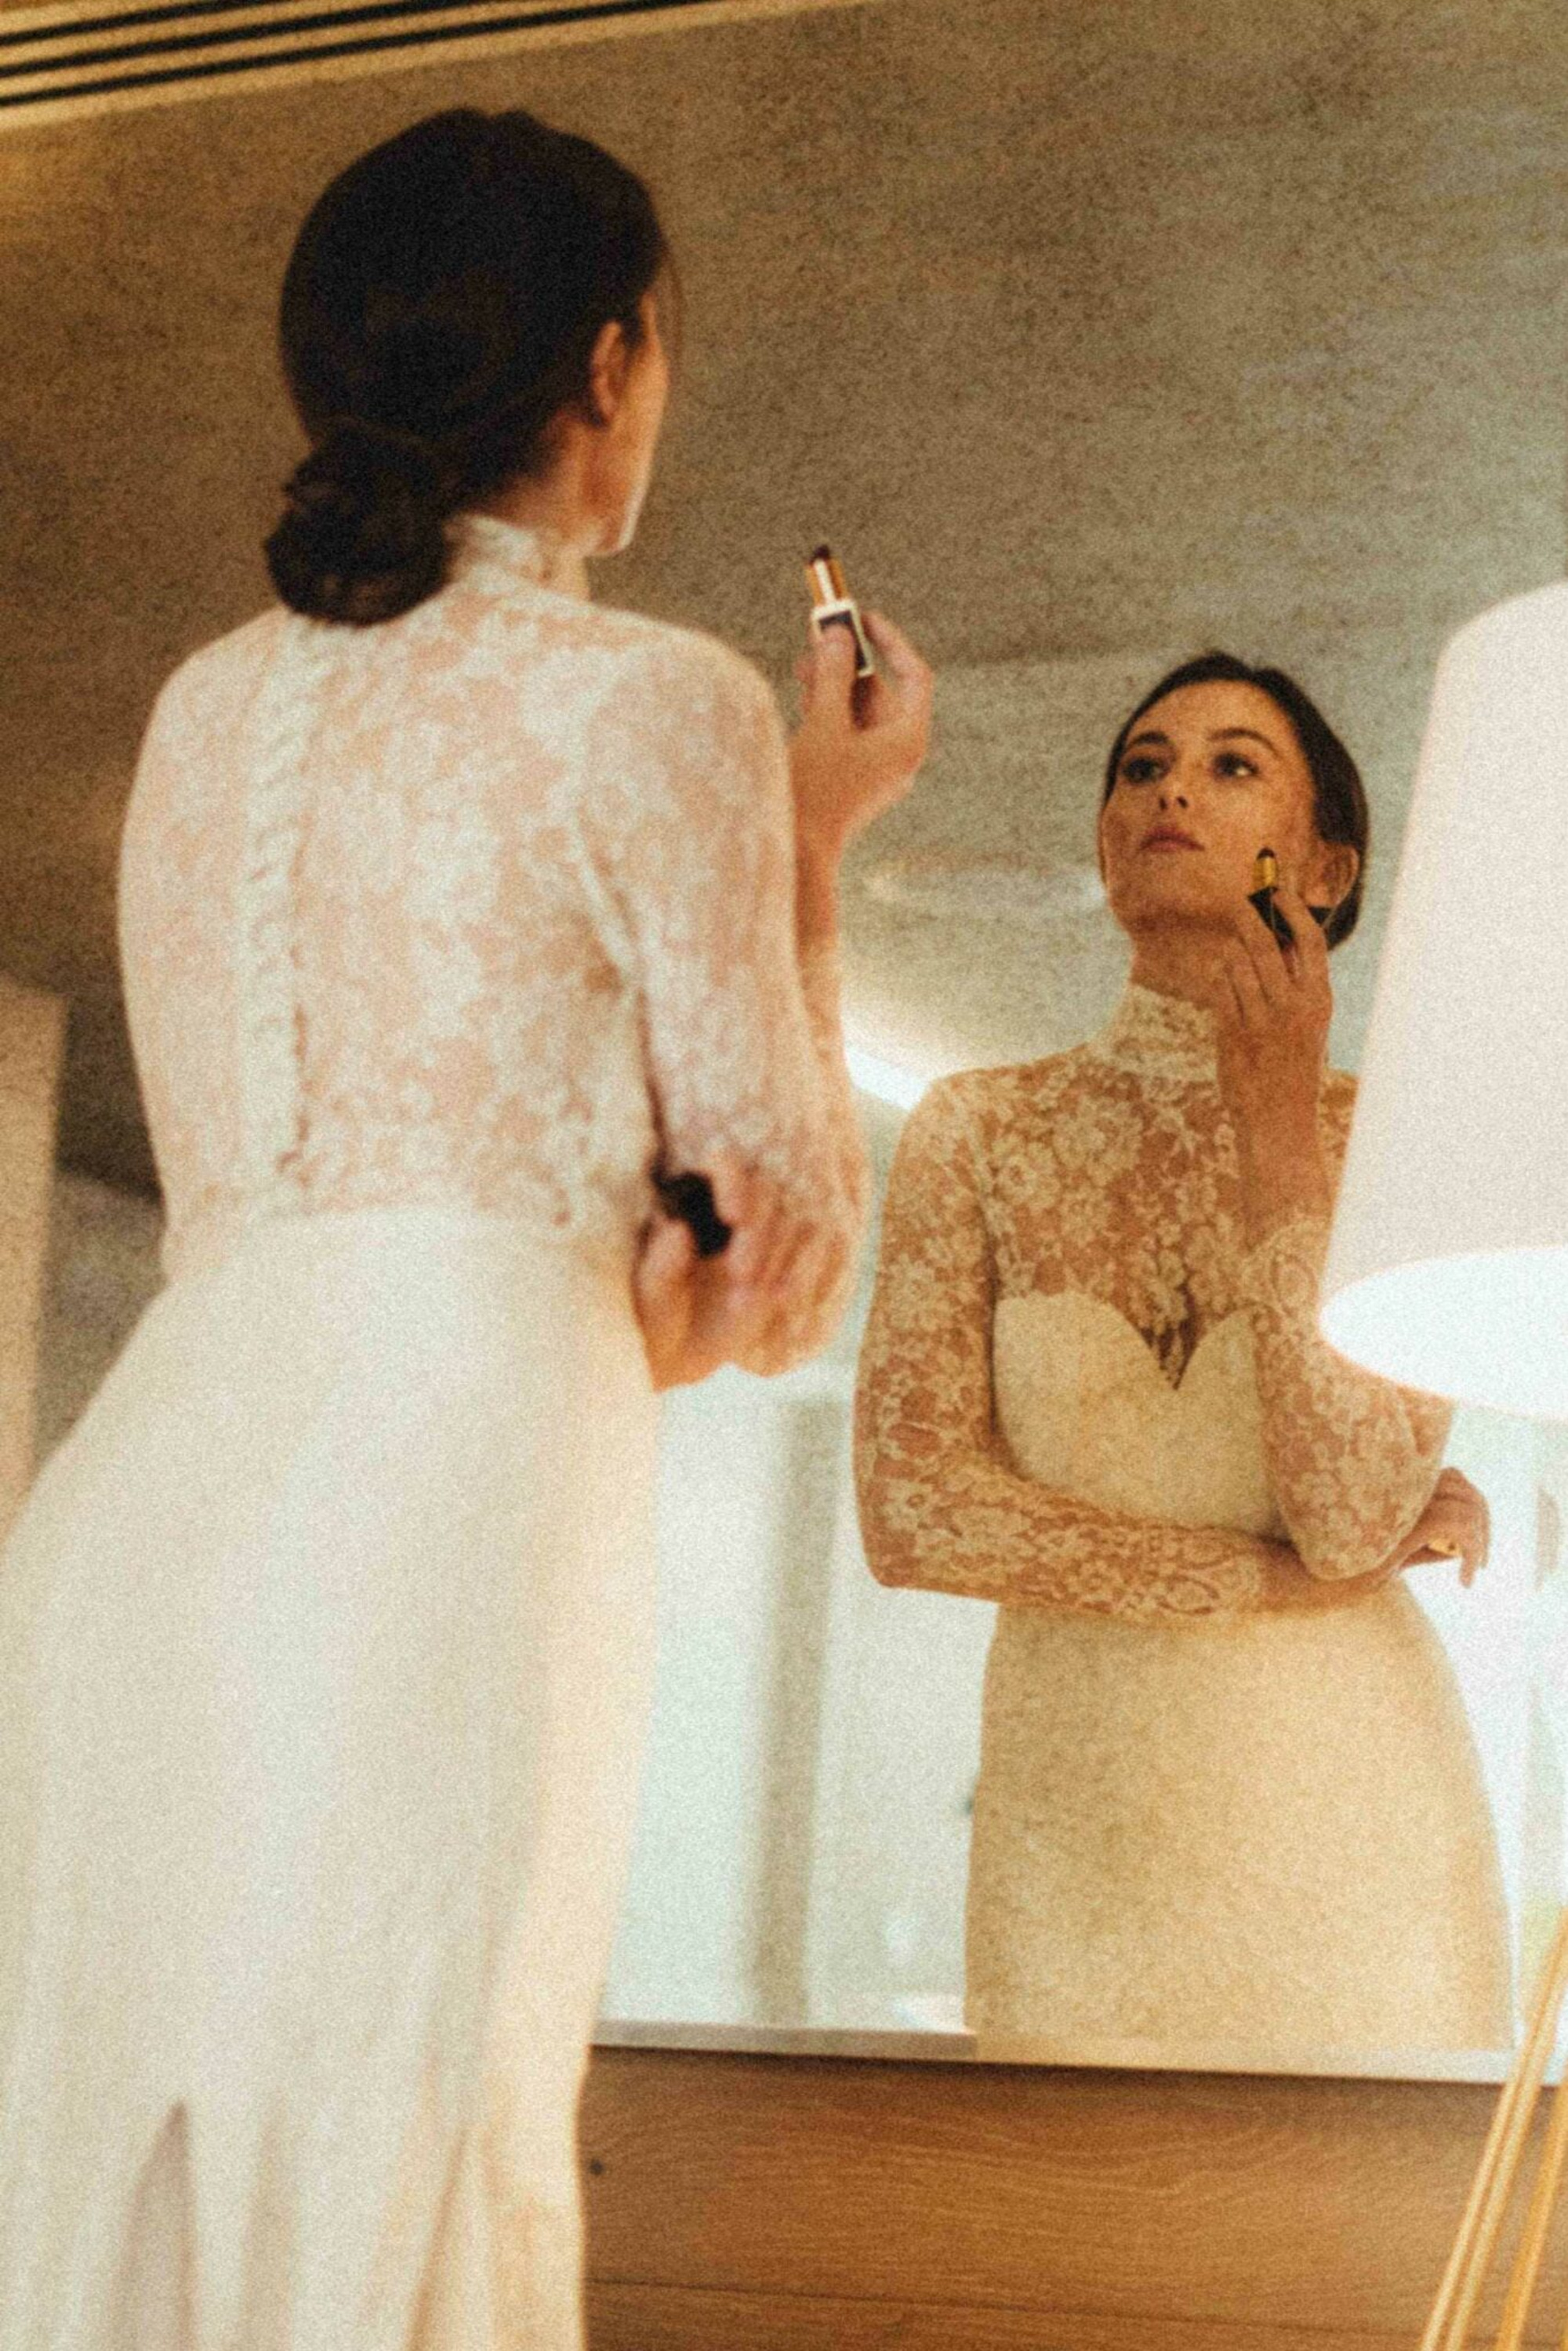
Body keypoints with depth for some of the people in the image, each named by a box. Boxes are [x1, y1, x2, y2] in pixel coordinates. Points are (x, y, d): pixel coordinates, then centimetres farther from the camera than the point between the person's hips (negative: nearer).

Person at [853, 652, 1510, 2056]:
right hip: (1078, 1801, 1)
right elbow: (911, 1512, -6)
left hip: (1340, 1797, -1)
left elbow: (1355, 1517, -14)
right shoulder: (979, 1133, 3)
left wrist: (1281, 1116, -12)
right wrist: (1269, 1575, -8)